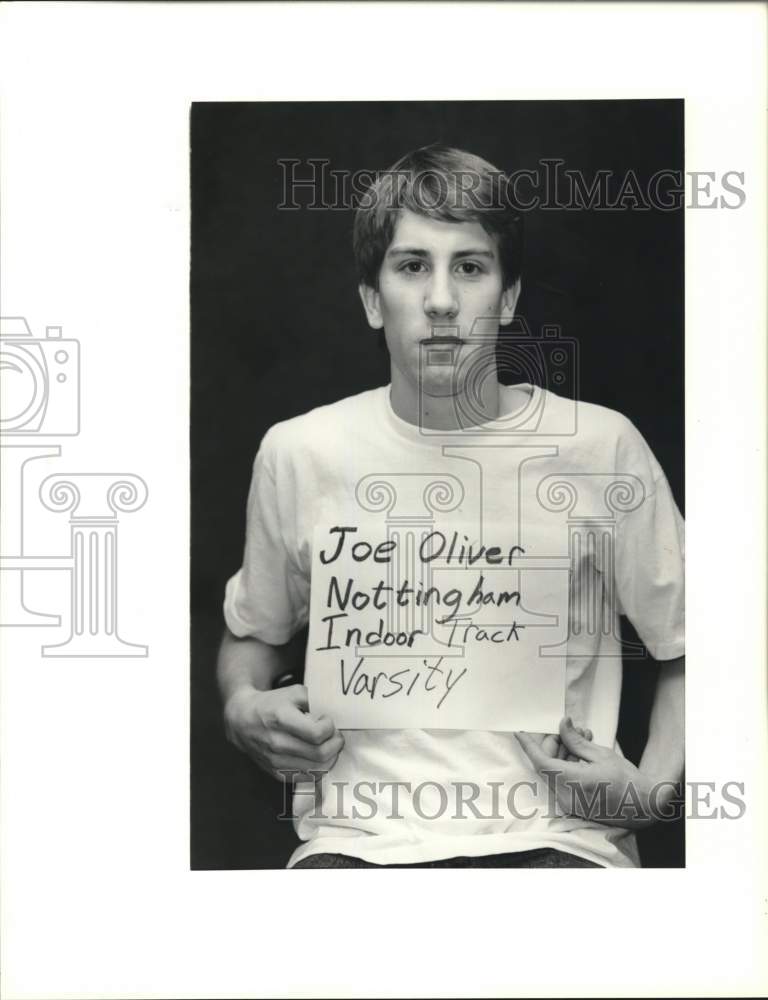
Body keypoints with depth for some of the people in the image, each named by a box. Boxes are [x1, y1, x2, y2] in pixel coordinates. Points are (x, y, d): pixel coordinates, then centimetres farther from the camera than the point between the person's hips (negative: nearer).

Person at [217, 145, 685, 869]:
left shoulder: (601, 448, 1)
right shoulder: (299, 452, 4)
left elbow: (689, 653, 12)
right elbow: (250, 632, 21)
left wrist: (649, 790, -3)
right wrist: (243, 708, 0)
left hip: (555, 833, 0)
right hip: (358, 835, 1)